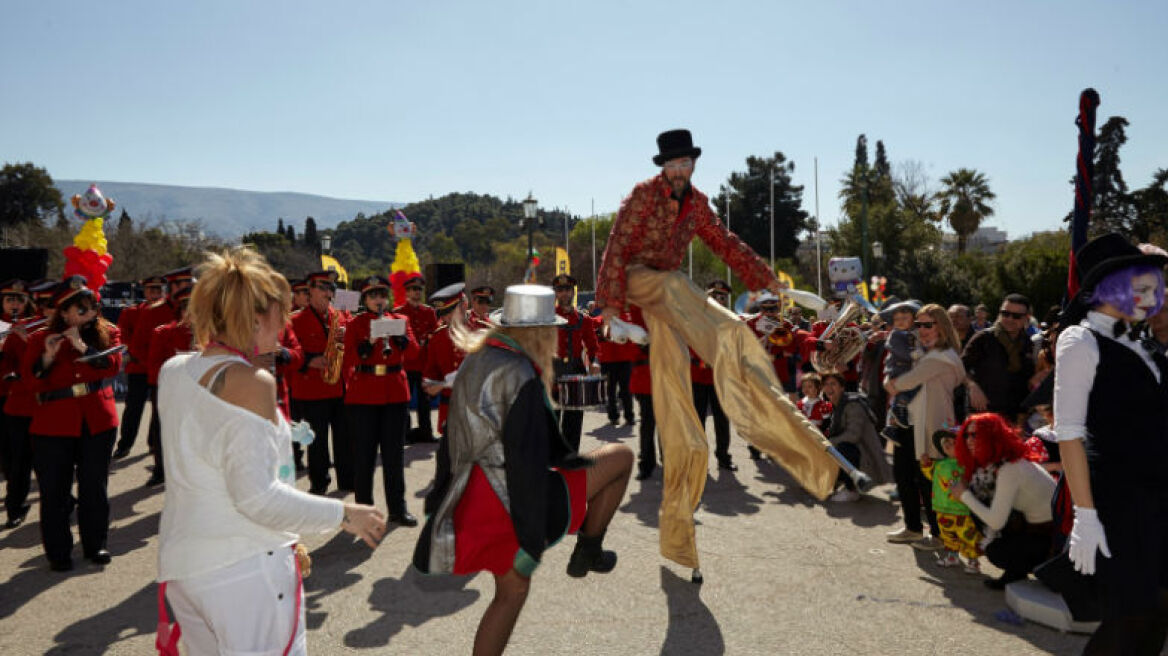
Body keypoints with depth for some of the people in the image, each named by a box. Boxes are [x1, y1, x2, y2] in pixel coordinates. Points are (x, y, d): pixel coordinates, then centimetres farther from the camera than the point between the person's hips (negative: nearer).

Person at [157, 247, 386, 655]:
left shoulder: (173, 372, 6)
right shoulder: (250, 382, -18)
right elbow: (258, 496, -22)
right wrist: (342, 514, -12)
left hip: (181, 561, 9)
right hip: (246, 567, -8)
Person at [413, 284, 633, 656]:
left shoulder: (475, 361, 9)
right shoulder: (522, 377, -19)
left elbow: (452, 441, 16)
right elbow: (526, 463, -21)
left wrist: (442, 497, 26)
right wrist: (531, 541, -17)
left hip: (470, 500, 9)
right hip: (509, 499, -9)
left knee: (512, 591, 26)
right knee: (621, 457, 4)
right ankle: (588, 552, 15)